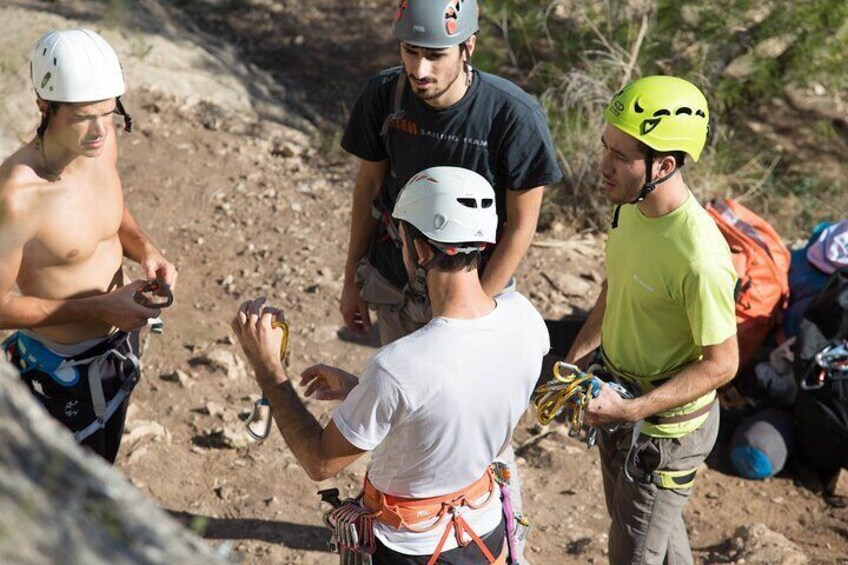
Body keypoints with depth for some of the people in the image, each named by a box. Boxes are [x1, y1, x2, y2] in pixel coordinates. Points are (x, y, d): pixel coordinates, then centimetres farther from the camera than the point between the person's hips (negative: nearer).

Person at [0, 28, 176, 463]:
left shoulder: (102, 143, -12)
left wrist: (144, 248, -11)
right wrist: (98, 308, -28)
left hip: (119, 343, 6)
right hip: (62, 366, -6)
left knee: (103, 459, 30)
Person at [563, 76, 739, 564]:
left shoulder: (699, 258, -34)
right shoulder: (632, 205, -9)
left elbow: (721, 363, -24)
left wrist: (631, 411, -28)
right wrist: (577, 356, 3)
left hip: (666, 425, -8)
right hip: (620, 396, 8)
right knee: (628, 517, 29)